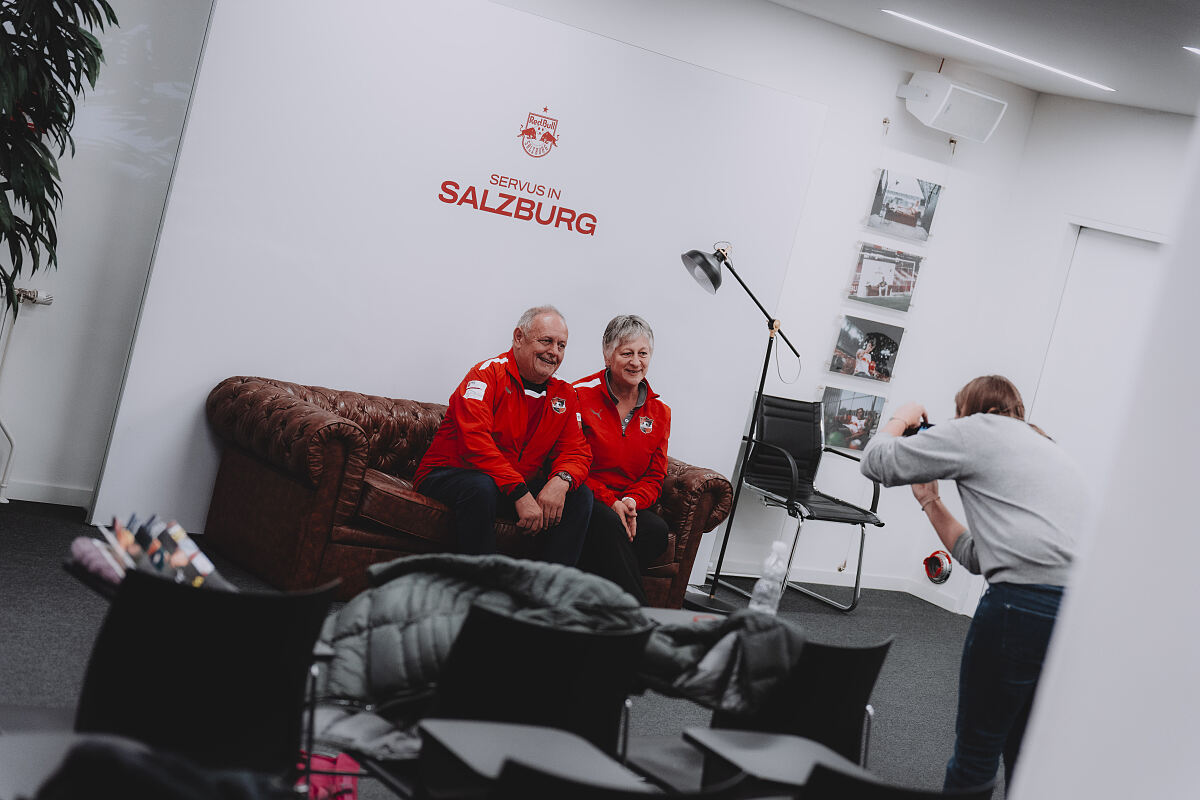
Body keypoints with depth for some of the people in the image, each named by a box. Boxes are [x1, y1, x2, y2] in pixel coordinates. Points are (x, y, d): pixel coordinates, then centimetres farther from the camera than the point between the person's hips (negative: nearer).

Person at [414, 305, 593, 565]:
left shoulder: (563, 395, 9)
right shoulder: (486, 374, -11)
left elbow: (576, 451, 4)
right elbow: (475, 441, -24)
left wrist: (561, 480, -22)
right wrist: (520, 494, -31)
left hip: (522, 488, 6)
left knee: (580, 495, -11)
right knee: (480, 488, -37)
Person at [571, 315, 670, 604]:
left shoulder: (659, 412, 12)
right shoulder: (581, 396, -2)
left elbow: (655, 477, 12)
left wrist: (631, 502, -12)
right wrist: (610, 502, -17)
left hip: (630, 505, 4)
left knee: (657, 530, -28)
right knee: (608, 524, -36)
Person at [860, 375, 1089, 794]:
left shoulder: (979, 429, 9)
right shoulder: (1046, 448, 33)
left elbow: (877, 461, 9)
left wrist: (901, 418, 27)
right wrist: (930, 501, 37)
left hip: (1026, 603, -8)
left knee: (976, 752, 6)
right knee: (1026, 760, 23)